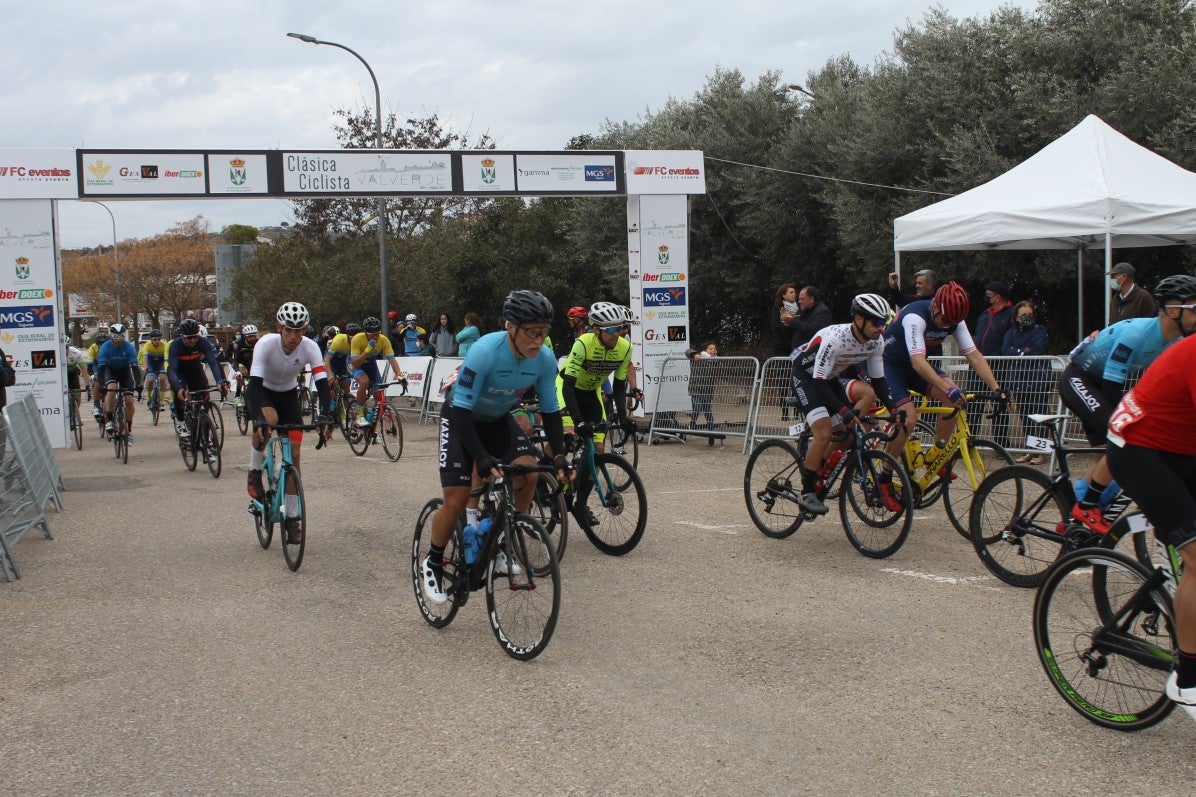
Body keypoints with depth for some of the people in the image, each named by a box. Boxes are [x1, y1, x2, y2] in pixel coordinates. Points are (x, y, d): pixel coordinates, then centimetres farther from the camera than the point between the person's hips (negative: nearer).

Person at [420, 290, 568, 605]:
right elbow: (462, 410, -34)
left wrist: (559, 456, -20)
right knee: (457, 498, -13)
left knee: (529, 472, -20)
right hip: (461, 419, -4)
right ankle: (431, 565, 11)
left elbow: (550, 411, -9)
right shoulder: (485, 352, -36)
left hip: (498, 420, 5)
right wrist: (481, 457, -43)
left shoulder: (545, 359, -21)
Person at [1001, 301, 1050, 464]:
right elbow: (1005, 351, -1)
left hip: (1038, 379, -4)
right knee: (1024, 416, 6)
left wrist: (1016, 353, -6)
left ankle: (1039, 451, -2)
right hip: (1019, 379, 4)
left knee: (1038, 415, -5)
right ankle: (1029, 450, 13)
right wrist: (1022, 352, -14)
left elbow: (1037, 351, -12)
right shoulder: (1011, 333, 15)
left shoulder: (1039, 330, 4)